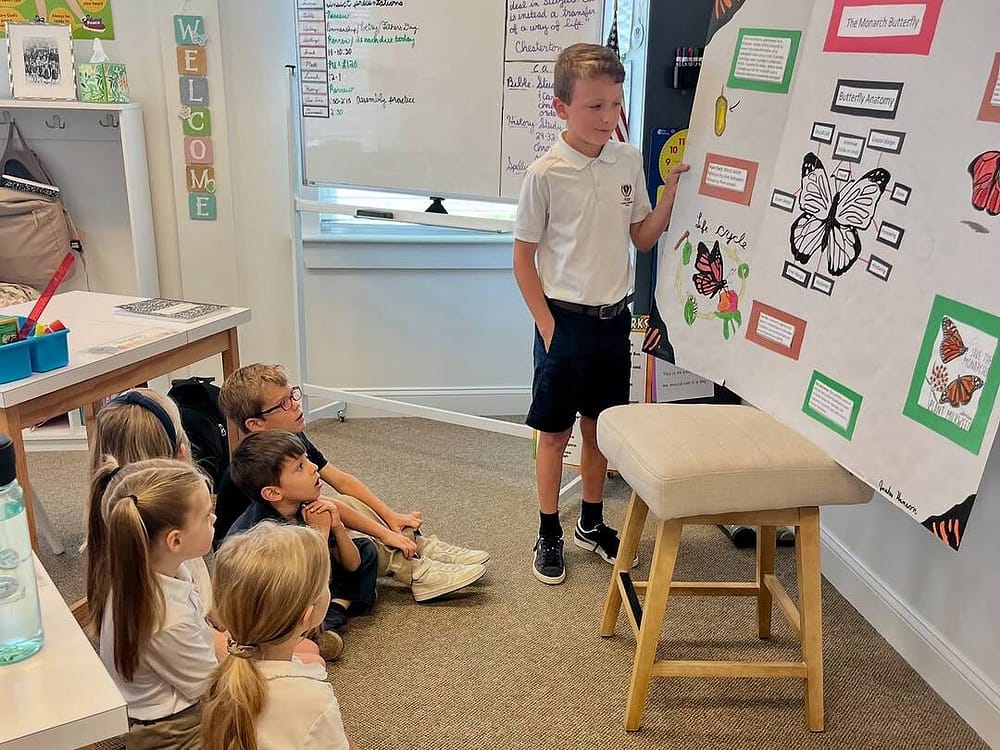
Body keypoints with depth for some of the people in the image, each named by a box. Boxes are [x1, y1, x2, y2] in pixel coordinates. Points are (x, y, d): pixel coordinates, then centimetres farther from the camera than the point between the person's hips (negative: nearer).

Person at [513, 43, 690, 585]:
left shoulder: (629, 161, 1)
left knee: (600, 427, 16)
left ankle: (591, 524, 34)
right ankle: (548, 535, 23)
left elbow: (643, 238, 9)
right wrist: (546, 324, -11)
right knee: (555, 433, 7)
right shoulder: (545, 174, -13)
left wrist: (672, 190, -5)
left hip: (614, 316, 5)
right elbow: (523, 256, -7)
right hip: (565, 319, -4)